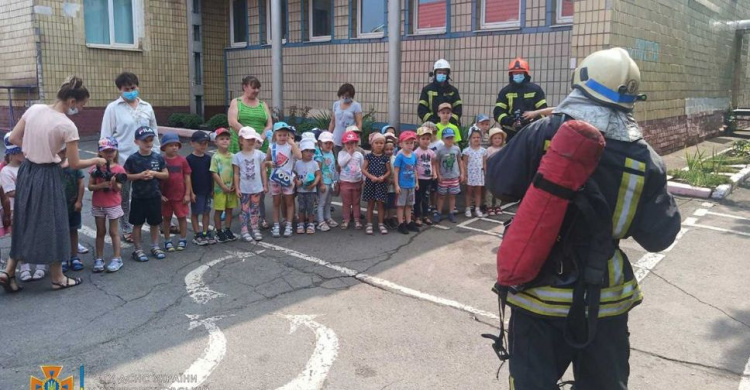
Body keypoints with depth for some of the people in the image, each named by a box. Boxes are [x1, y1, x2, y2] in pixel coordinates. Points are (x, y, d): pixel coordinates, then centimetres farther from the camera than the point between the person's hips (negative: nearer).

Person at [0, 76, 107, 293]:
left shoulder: (34, 109, -1)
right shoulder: (67, 125, -19)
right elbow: (74, 164, -12)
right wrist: (97, 161, 3)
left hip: (26, 171, 7)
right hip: (47, 176, -7)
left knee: (24, 223, 19)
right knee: (52, 224, 6)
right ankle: (58, 278, 19)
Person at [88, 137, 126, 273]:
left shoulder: (118, 169, -6)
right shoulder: (95, 168, -1)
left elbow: (118, 188, -10)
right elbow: (90, 186, -3)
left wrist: (114, 182, -30)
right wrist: (102, 185, -20)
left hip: (113, 205, -2)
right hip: (98, 205, 2)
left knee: (113, 232, 4)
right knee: (100, 232, 11)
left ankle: (117, 258, 10)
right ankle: (99, 259, 18)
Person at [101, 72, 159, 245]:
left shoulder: (147, 107, 7)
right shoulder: (113, 108, -2)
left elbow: (154, 133, 12)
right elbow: (105, 136, -2)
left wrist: (157, 155, 9)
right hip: (122, 160, -2)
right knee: (124, 197, 10)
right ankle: (126, 229, 22)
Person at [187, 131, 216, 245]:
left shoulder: (208, 158, 4)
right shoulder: (189, 159, -9)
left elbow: (211, 175, 9)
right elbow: (188, 177, -10)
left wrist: (212, 189, 7)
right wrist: (191, 192, -12)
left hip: (207, 190, 4)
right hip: (196, 191, -4)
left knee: (206, 212, 10)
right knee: (195, 213, 6)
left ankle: (205, 233, 20)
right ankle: (198, 235, 12)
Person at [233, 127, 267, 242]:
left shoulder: (259, 154, 1)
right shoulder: (237, 156, -3)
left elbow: (263, 171, 4)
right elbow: (236, 174, -1)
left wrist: (265, 185, 3)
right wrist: (237, 188, -4)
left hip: (257, 187, 2)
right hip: (244, 189, -1)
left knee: (255, 209, 11)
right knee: (244, 210, 5)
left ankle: (256, 230, 19)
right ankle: (244, 231, 10)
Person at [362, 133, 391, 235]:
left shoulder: (385, 158, 2)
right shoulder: (369, 156, -1)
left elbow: (389, 171, 3)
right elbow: (363, 169, -5)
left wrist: (383, 177, -15)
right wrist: (371, 177, -18)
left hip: (381, 183, 1)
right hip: (370, 182, -1)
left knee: (380, 204, 6)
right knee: (370, 204, 6)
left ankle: (381, 224, 15)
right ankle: (369, 224, 13)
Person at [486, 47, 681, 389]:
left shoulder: (543, 134, -15)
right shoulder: (643, 158, -10)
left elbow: (499, 183, -4)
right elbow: (659, 236, -4)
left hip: (538, 292, -1)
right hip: (602, 299, 2)